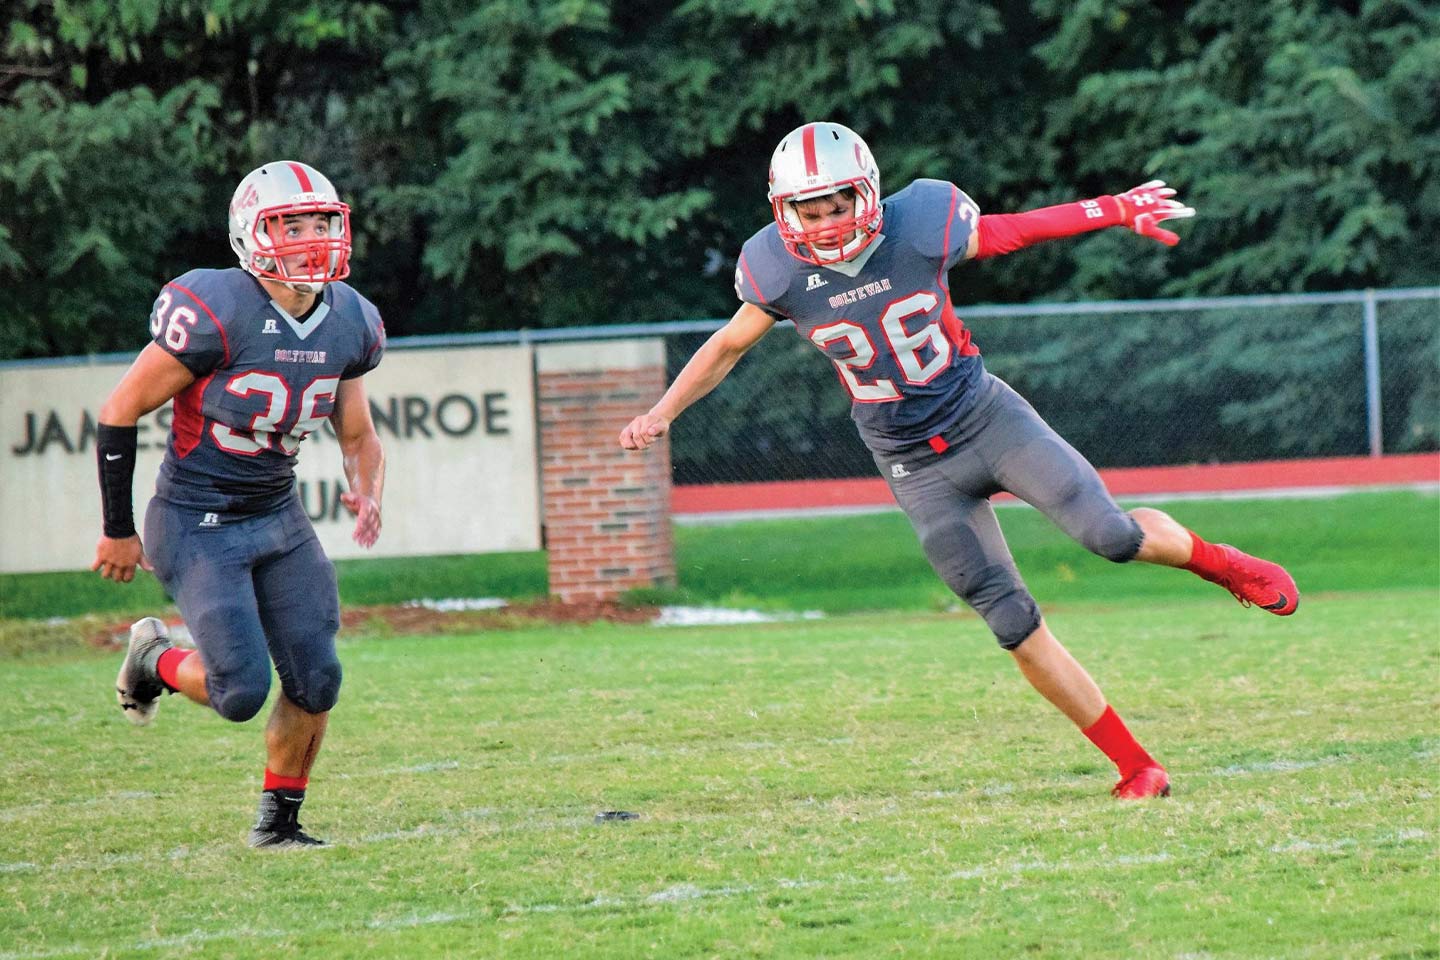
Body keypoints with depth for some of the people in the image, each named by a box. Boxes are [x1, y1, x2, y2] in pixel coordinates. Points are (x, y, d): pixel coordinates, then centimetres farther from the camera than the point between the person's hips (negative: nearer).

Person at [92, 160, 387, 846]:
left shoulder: (347, 324, -1)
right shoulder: (216, 314, -22)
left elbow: (358, 435, 13)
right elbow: (121, 411, -14)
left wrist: (367, 493, -10)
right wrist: (118, 531, -8)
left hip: (279, 519, 6)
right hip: (198, 526, -6)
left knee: (315, 682, -3)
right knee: (242, 693, -13)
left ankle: (278, 818, 18)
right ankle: (153, 661, 20)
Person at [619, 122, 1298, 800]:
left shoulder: (918, 228, -17)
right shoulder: (780, 272, -13)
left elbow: (1011, 232, 0)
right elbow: (729, 346, 6)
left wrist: (1118, 210, 2)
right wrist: (661, 414, -1)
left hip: (988, 419, -1)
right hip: (917, 467, 1)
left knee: (1113, 536, -14)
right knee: (1014, 625, -3)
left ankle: (1216, 561, 22)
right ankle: (1136, 768, 6)